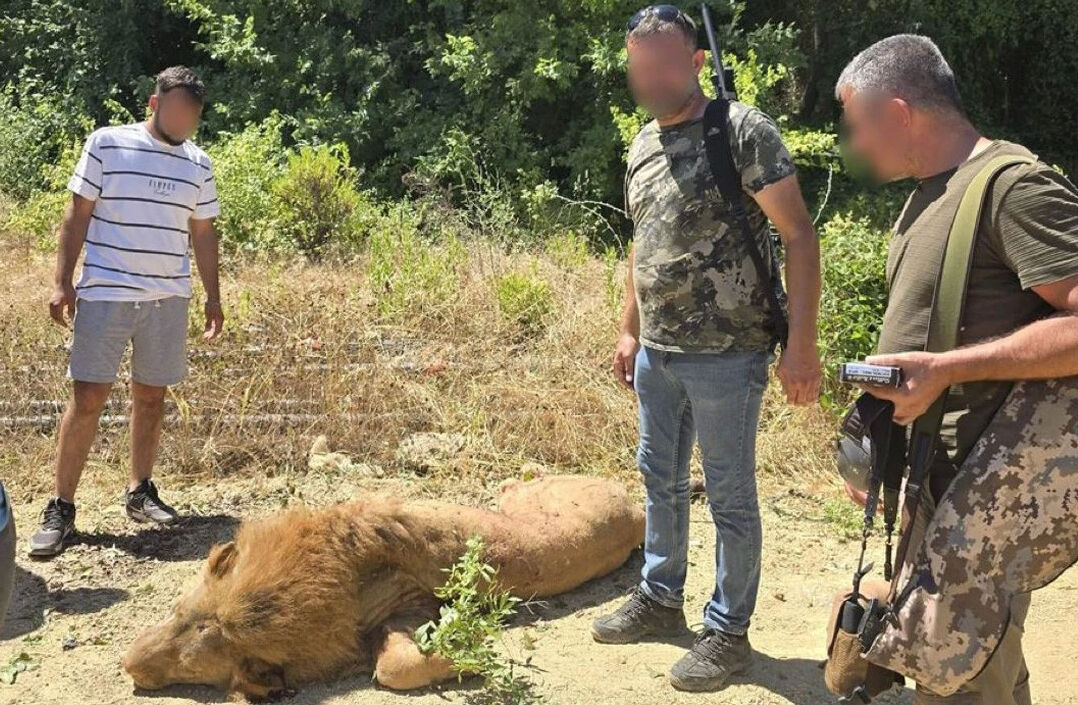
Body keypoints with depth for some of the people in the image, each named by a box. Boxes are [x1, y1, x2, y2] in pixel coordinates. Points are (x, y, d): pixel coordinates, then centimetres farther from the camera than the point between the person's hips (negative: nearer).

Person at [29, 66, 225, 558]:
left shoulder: (199, 165, 10)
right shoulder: (106, 144, 0)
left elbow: (203, 235, 15)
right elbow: (77, 215, 0)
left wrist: (213, 297, 13)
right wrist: (63, 282, -5)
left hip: (169, 299, 4)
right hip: (105, 294, -3)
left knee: (151, 396, 9)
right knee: (88, 397, -5)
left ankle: (140, 493, 23)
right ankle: (60, 508, 2)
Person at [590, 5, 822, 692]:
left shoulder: (742, 129, -11)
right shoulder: (643, 145, 11)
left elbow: (799, 235, -13)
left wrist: (802, 344, -18)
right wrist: (630, 330, 21)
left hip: (724, 356, -7)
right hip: (657, 353, 7)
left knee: (730, 497, 5)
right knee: (661, 481, 19)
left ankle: (729, 630, 20)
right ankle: (660, 598, 37)